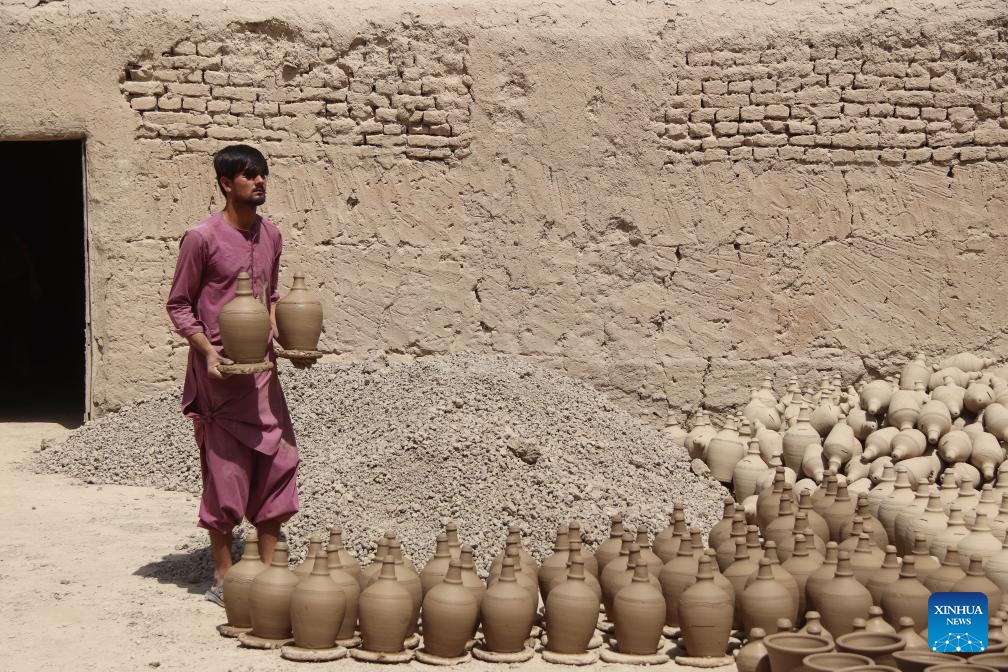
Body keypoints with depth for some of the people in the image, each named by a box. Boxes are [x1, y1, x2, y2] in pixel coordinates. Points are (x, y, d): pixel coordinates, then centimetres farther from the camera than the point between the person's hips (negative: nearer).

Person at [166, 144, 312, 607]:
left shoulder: (271, 235, 8)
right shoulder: (202, 237, -11)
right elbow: (178, 304, -6)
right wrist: (207, 351, -17)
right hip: (219, 369, -6)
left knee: (278, 461, 5)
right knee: (226, 469, -1)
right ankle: (223, 577, 11)